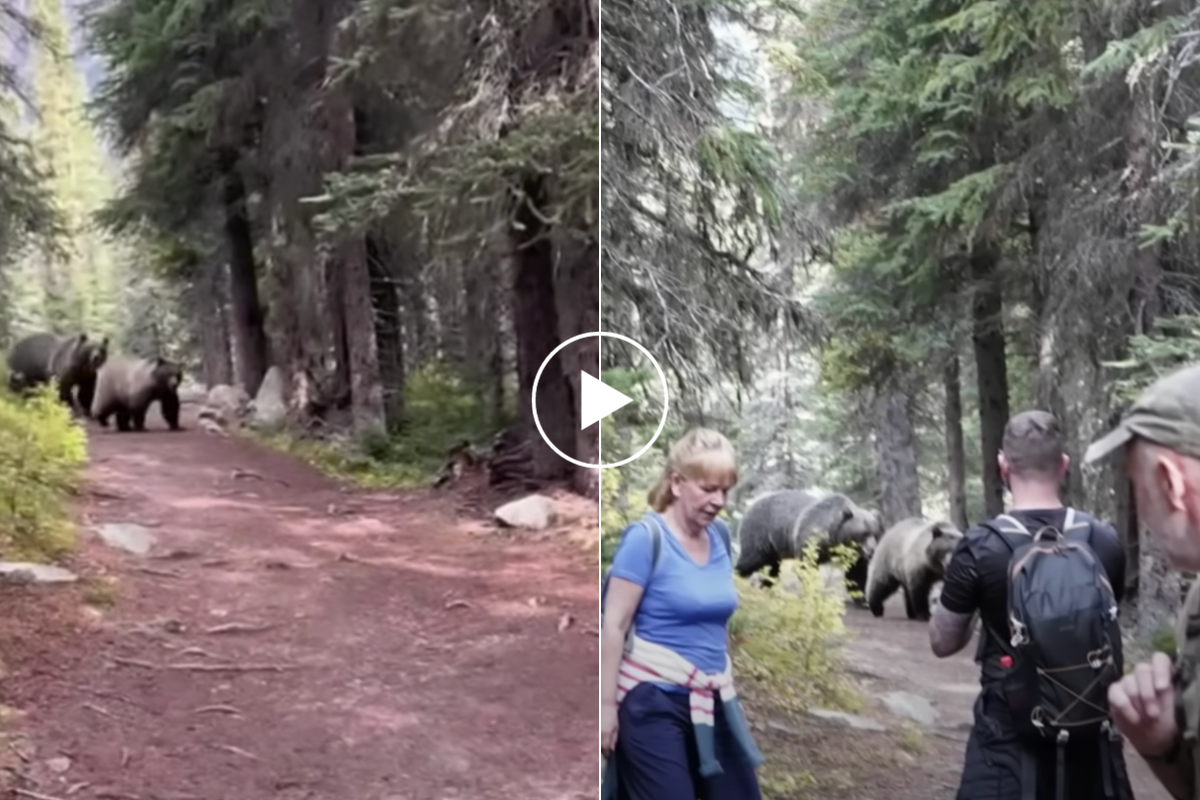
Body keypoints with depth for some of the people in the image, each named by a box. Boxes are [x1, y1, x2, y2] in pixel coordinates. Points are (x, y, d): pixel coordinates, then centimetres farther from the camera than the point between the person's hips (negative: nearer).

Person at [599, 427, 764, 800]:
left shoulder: (720, 535, 5)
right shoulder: (646, 537, -14)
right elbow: (613, 626, -14)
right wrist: (607, 704, -15)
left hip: (711, 699, 7)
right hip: (654, 700, -7)